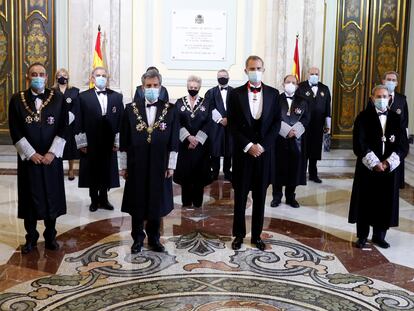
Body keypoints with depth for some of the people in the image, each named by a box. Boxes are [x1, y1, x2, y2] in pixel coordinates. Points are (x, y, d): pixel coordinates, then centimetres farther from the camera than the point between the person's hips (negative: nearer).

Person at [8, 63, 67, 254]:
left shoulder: (58, 98, 1)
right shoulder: (17, 100, 0)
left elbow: (63, 128, -2)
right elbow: (15, 132, -4)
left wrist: (52, 153, -11)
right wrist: (31, 154, -12)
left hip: (52, 158, 0)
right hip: (28, 158, 0)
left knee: (51, 197, 7)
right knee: (30, 198, 6)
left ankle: (50, 236, 22)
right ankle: (31, 238, 20)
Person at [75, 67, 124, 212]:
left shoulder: (117, 97, 4)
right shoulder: (83, 97, -1)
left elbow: (121, 121, 4)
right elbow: (79, 122, -3)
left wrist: (118, 141, -1)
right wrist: (82, 143, -7)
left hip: (109, 143, 2)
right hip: (90, 143, -1)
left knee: (107, 172, 10)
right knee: (92, 173, 8)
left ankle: (103, 199, 25)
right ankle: (94, 200, 23)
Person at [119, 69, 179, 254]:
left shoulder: (170, 110, 0)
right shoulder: (131, 109, 1)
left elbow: (174, 141, 0)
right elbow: (124, 141, 3)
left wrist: (171, 166, -4)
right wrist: (123, 166, 2)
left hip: (160, 166, 0)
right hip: (137, 166, 0)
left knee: (157, 203, 9)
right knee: (137, 204, 8)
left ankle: (154, 238, 25)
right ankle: (138, 239, 24)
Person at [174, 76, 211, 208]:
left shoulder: (205, 103, 3)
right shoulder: (179, 103, 4)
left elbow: (207, 124, -3)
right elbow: (177, 123, -3)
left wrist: (197, 140, -13)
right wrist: (188, 137, -16)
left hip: (201, 144, 0)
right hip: (184, 143, 0)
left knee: (199, 173, 2)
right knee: (185, 172, 2)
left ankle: (197, 202, 12)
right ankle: (186, 202, 13)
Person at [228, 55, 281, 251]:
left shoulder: (273, 94, 4)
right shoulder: (236, 94, 0)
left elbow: (276, 123, 1)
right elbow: (232, 125, -3)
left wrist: (262, 145, -10)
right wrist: (248, 146, -12)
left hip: (263, 151, 1)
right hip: (242, 152, -1)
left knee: (260, 196, 9)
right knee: (240, 196, 7)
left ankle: (256, 235, 21)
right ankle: (239, 234, 20)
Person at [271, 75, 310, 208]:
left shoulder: (302, 101, 10)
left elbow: (306, 118, 2)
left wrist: (295, 130, -13)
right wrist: (286, 131, -15)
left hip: (296, 140, 2)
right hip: (279, 139, -2)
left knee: (294, 168, 4)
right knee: (278, 168, 2)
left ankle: (291, 196, 15)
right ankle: (277, 196, 12)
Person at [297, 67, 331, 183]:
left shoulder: (324, 89, 10)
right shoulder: (301, 87, -3)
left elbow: (327, 107, 10)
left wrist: (327, 123, 8)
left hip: (318, 125, 4)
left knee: (315, 150, 10)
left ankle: (313, 174, 21)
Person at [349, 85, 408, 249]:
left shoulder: (396, 118, 6)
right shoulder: (363, 117, -3)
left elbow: (403, 145, 1)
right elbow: (359, 144, -11)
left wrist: (388, 163, -12)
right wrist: (374, 163, -18)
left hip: (389, 168, 3)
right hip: (367, 167, -3)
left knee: (385, 203, 8)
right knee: (365, 202, 3)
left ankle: (379, 236, 22)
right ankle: (362, 236, 16)